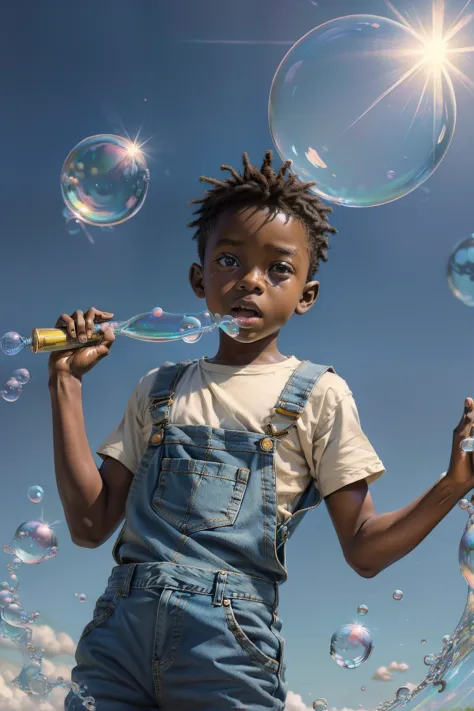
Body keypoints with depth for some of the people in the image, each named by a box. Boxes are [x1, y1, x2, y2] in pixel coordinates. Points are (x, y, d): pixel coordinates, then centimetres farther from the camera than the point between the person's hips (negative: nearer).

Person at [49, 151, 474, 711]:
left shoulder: (319, 395, 4)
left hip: (227, 642, -2)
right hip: (120, 627, 3)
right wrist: (67, 382, 6)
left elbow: (363, 550, 2)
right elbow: (91, 525, 6)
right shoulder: (159, 390, 13)